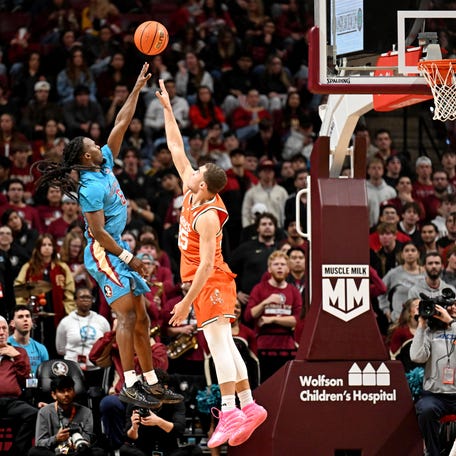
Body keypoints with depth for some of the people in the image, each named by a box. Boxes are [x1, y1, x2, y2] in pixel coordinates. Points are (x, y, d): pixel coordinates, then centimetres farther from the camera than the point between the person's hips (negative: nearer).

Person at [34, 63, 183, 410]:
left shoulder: (105, 165, 9)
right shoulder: (91, 187, -16)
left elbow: (121, 124, 13)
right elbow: (98, 232, -19)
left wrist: (137, 89, 10)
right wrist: (129, 258, -17)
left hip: (119, 251, 9)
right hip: (103, 254, -9)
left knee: (140, 319, 7)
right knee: (127, 314, -17)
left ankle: (151, 384, 10)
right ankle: (129, 385, -20)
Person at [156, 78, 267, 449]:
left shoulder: (208, 217, -19)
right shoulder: (192, 193, 5)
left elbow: (207, 265, -24)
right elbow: (177, 149, 13)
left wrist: (187, 302, -25)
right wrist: (167, 108, 12)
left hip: (211, 283, -10)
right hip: (211, 283, 10)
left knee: (219, 344, -15)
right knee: (225, 346, 9)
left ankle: (230, 414, -22)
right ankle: (249, 407, 10)